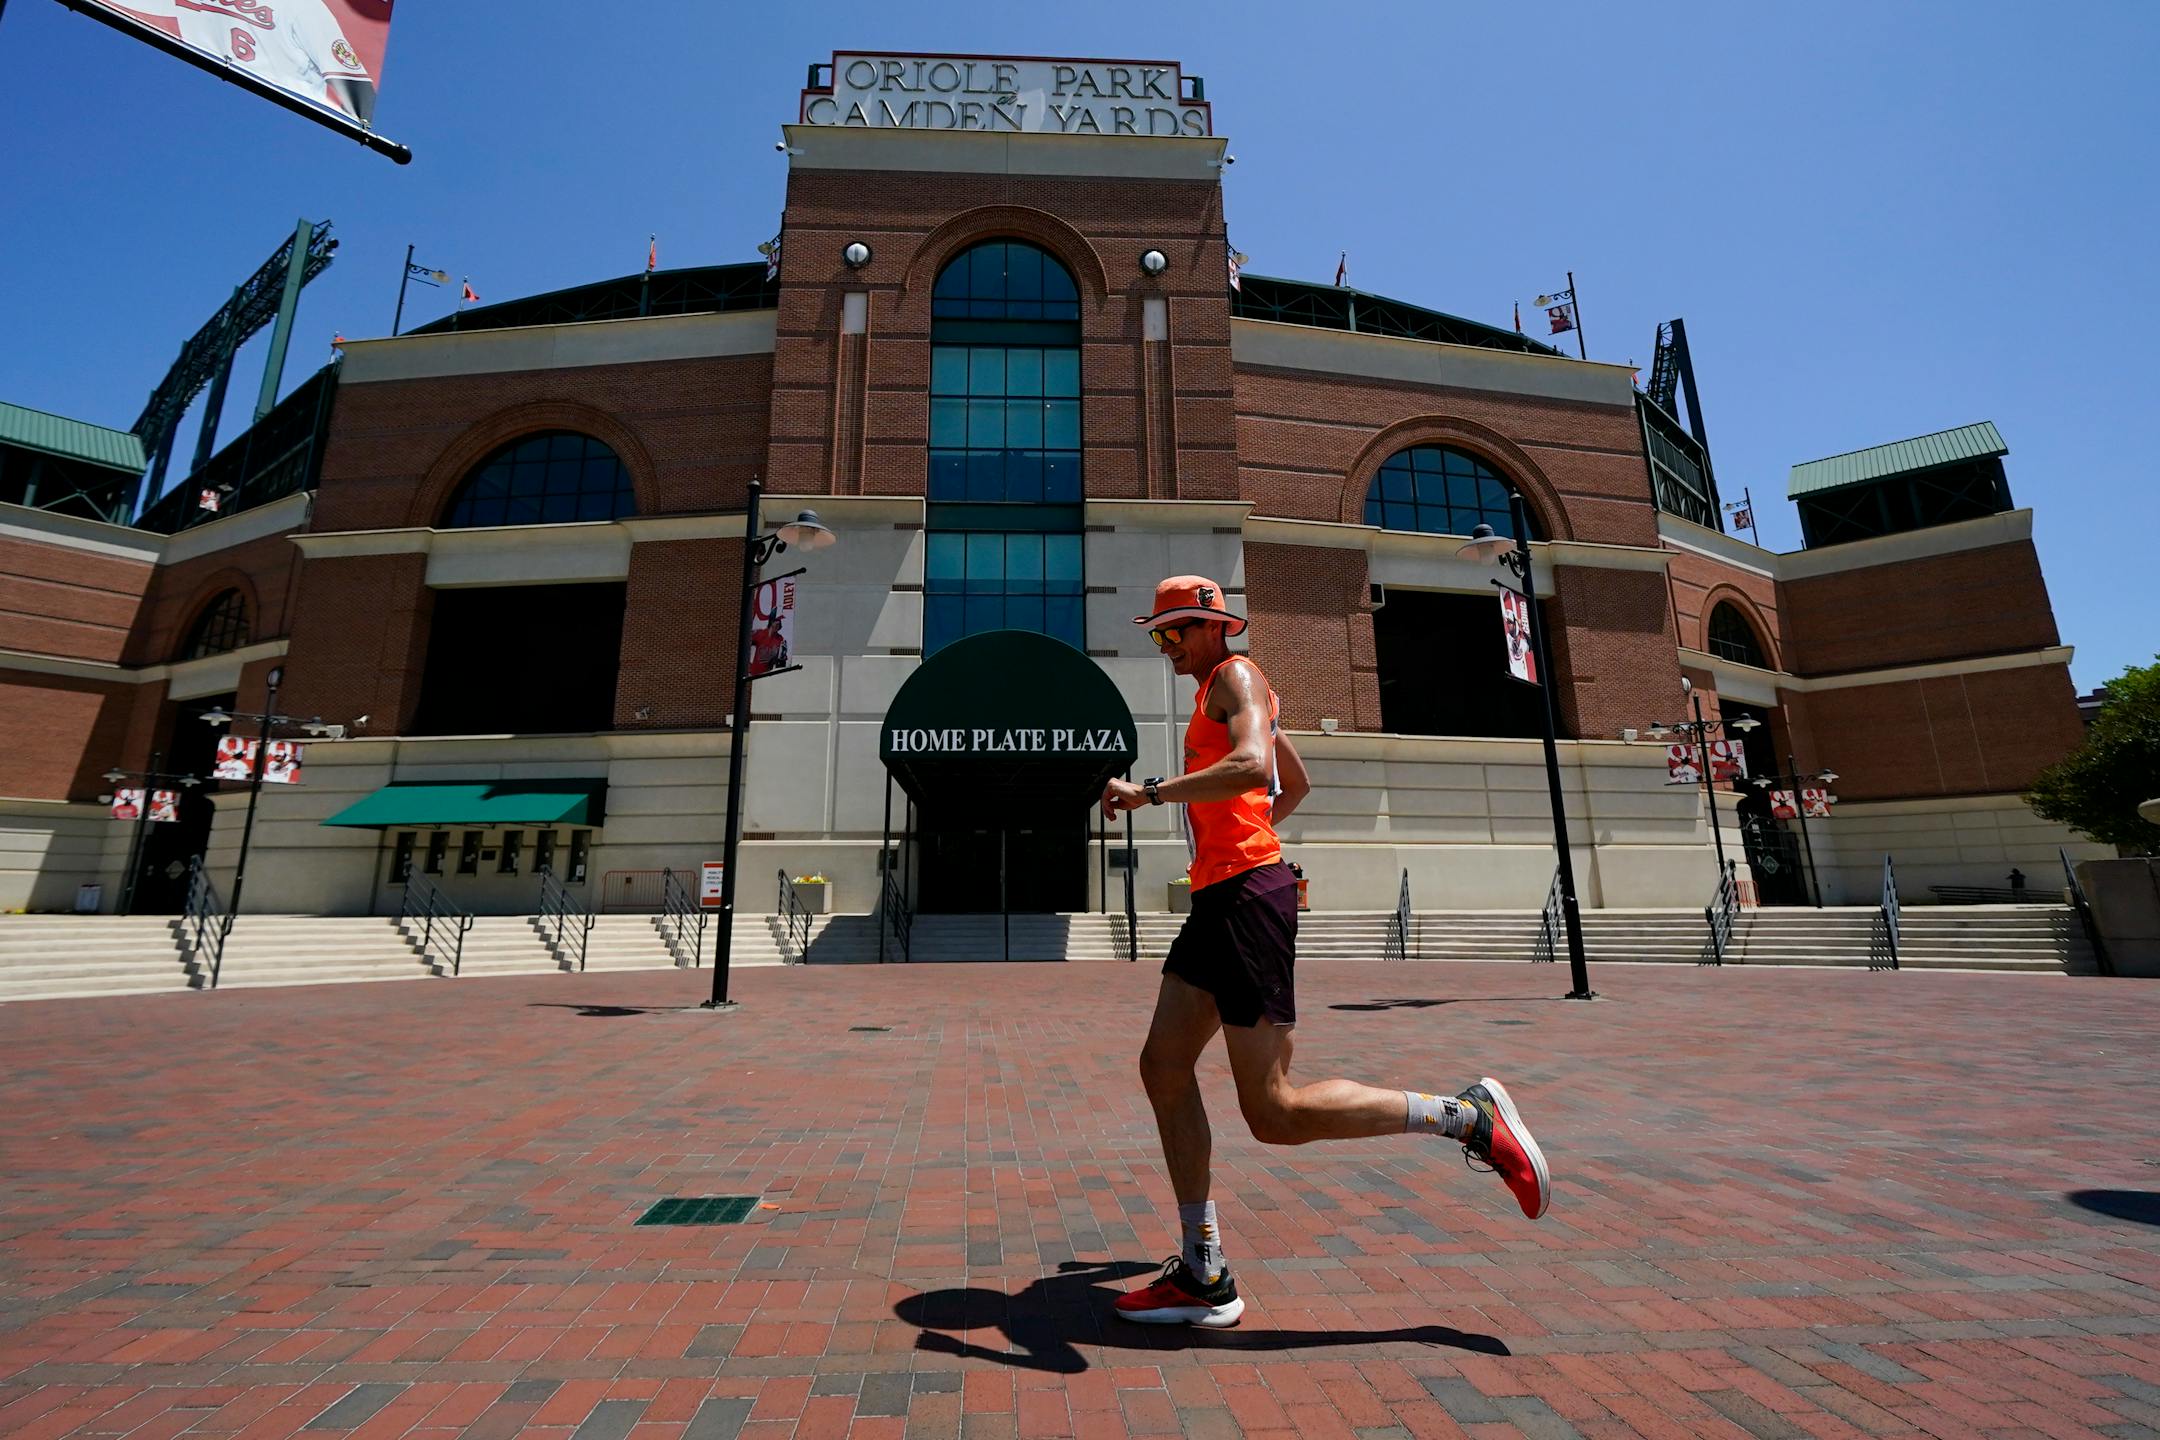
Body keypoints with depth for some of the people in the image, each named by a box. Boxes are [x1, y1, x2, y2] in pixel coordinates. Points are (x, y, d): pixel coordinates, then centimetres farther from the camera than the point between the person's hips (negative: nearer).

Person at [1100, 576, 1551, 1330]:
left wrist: (1148, 791, -22)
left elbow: (1253, 767, -27)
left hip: (1247, 898, -10)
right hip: (1219, 899, 10)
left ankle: (1469, 1116, 7)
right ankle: (1204, 1277, 17)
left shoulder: (1236, 675, -4)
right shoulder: (1220, 693, 24)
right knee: (1163, 1065, 8)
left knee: (1275, 1114, -6)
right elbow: (1296, 784, 36)